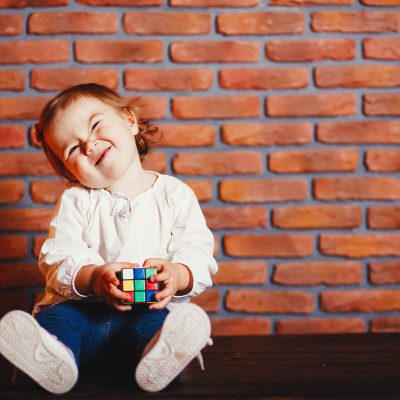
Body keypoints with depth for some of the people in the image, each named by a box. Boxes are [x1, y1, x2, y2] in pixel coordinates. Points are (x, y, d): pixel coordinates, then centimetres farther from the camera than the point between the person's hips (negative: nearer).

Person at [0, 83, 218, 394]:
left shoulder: (175, 194, 7)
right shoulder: (76, 200, 9)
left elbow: (198, 252, 0)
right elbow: (57, 258, -3)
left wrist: (178, 275, -25)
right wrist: (93, 277, -25)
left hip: (153, 307, -1)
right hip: (84, 307, 1)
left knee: (158, 323, -34)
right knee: (57, 316, -31)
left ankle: (161, 356, -65)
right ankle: (54, 357, -61)